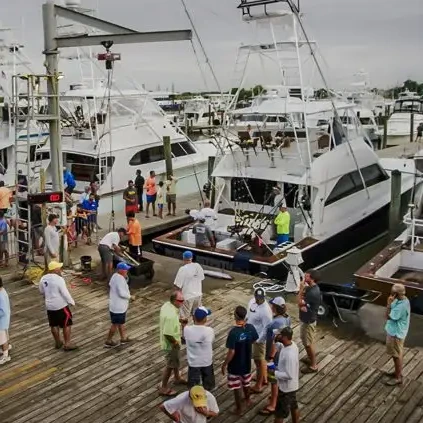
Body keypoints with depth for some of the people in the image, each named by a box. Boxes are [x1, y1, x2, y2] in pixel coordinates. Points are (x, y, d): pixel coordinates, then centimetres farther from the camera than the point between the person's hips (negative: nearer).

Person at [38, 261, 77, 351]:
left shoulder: (43, 279, 1)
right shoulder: (59, 279, -21)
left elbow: (42, 292, 14)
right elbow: (65, 293, -19)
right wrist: (72, 302, -7)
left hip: (49, 306, 7)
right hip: (61, 306, -7)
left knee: (54, 325, 17)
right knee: (66, 324, 5)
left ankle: (58, 343, 30)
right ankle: (67, 344, 8)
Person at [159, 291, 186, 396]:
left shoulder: (167, 305, -6)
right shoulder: (171, 315, -36)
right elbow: (167, 334, -32)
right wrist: (175, 343, -19)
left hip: (173, 342, 10)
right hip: (170, 344, -10)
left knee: (176, 360, 28)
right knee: (170, 365, 7)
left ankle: (177, 378, 50)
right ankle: (164, 388, 22)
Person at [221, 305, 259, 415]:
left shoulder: (233, 332, -31)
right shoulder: (250, 327, -14)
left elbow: (231, 352, -25)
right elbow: (253, 341, 5)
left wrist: (224, 364, -12)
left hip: (235, 365, -5)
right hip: (247, 362, 6)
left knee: (236, 387, 15)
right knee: (246, 382, 29)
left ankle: (239, 408, 29)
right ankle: (247, 399, 50)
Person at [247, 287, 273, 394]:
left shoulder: (265, 311, -29)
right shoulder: (252, 301, -3)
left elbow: (267, 328, -27)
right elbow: (248, 315, 14)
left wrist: (259, 340, -23)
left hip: (259, 338, -9)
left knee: (259, 360, 4)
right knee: (261, 359, 23)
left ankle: (258, 386, 17)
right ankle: (264, 378, 40)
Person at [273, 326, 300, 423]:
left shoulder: (289, 355, -36)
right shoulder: (292, 344, -9)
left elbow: (288, 375, -31)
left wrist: (274, 373, -23)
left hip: (286, 387, -9)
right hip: (292, 385, 9)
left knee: (279, 413, 10)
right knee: (293, 406, 27)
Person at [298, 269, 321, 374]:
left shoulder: (313, 292, -31)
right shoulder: (311, 287, -1)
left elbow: (300, 302, -23)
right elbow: (302, 303, 7)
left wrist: (301, 289, -21)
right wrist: (302, 306, -14)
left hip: (309, 320, -9)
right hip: (306, 318, 9)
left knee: (309, 343, 5)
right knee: (306, 341, 25)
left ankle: (313, 366, 19)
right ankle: (310, 358, 43)